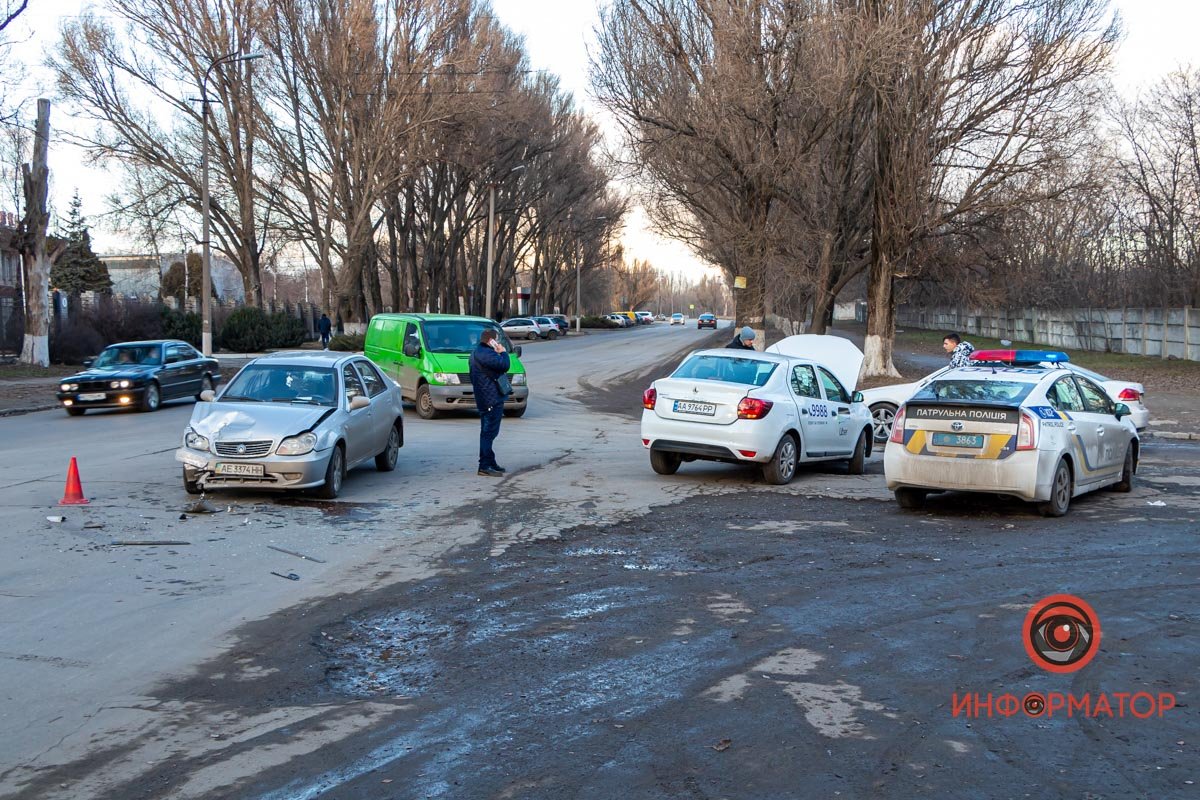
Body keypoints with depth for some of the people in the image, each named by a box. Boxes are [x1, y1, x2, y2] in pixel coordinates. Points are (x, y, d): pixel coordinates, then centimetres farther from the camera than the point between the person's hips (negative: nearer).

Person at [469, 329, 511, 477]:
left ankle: (490, 463, 24)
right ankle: (485, 466, -12)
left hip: (487, 399, 11)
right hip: (491, 399, -11)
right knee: (489, 432, -11)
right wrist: (502, 352, -9)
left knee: (489, 432, 16)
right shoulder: (485, 354, -18)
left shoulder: (478, 353, 18)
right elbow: (504, 365, -23)